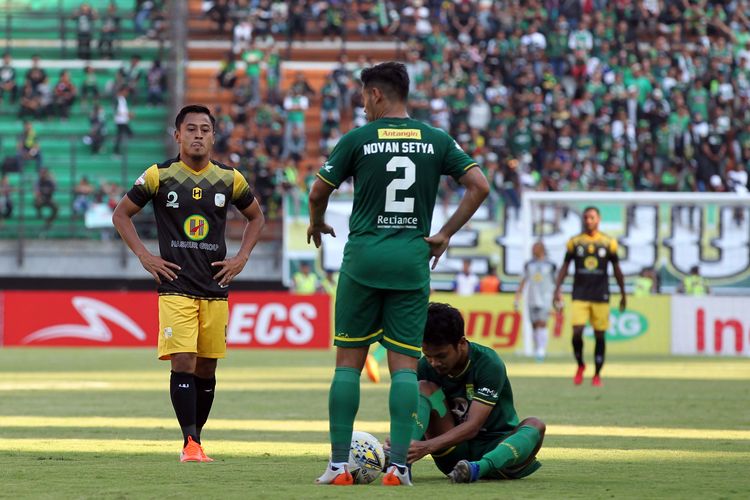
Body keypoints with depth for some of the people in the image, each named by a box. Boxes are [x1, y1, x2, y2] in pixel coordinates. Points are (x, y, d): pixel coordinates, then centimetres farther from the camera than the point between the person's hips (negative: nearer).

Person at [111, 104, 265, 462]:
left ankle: (196, 438, 19)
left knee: (206, 367, 6)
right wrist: (144, 256, -1)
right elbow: (121, 214, 9)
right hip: (175, 287, -3)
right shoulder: (159, 176, -1)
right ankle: (189, 443, -15)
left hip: (216, 287, 3)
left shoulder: (229, 179, 5)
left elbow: (256, 217, 21)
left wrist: (241, 258, 9)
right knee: (183, 361, -15)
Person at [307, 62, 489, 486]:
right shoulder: (436, 141, 5)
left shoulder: (358, 140, -1)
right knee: (405, 364, 2)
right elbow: (479, 186, -1)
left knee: (349, 361, 5)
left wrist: (317, 225, 26)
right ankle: (399, 464, -7)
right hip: (412, 260, 1)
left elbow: (319, 192, 5)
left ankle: (339, 464, 3)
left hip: (363, 258, -1)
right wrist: (445, 235, 6)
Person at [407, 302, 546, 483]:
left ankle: (477, 468, -59)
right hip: (454, 456, 3)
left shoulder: (489, 364, -19)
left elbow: (473, 426, -27)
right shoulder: (425, 367, -5)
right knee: (424, 388, -15)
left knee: (535, 425, -33)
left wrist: (428, 446, -40)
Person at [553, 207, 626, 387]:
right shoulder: (574, 242, 5)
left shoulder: (608, 242, 4)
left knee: (599, 336, 2)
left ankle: (597, 375, 12)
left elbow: (616, 270, 12)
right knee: (577, 332, -11)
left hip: (601, 296, 0)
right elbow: (565, 267, 9)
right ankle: (580, 365, 14)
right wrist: (557, 290, 0)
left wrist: (623, 294, 14)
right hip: (580, 295, 0)